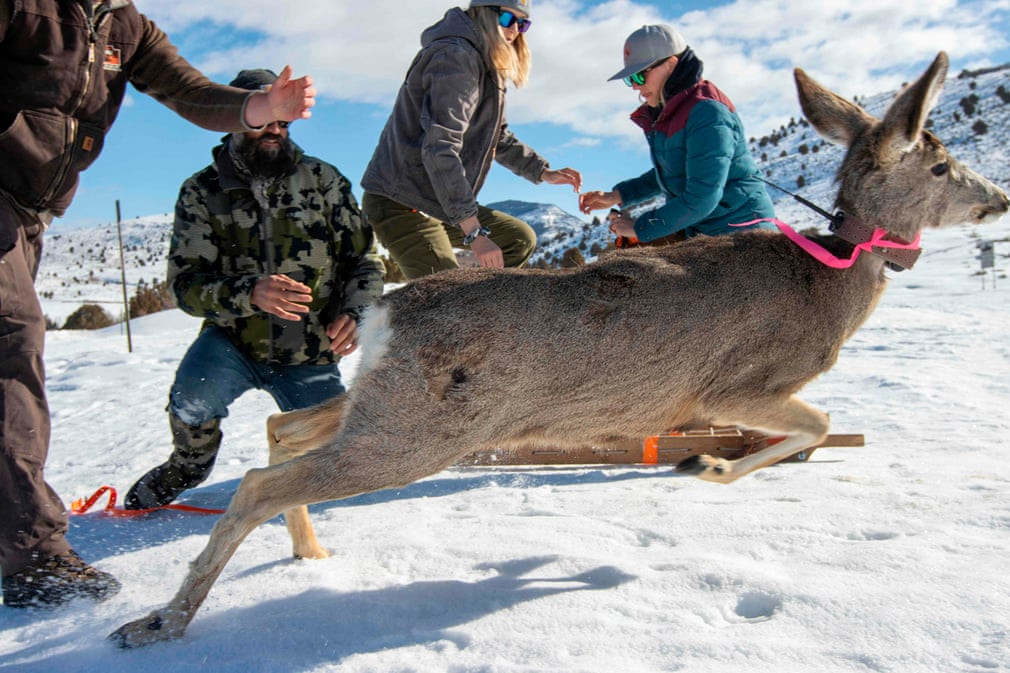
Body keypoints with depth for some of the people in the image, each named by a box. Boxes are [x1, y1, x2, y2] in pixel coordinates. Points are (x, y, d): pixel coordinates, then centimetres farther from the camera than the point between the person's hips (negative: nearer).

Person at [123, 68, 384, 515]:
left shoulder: (322, 180, 0)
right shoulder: (202, 192, -2)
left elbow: (364, 260, 2)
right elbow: (186, 283, -11)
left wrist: (355, 313, -18)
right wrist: (250, 294, -31)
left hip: (311, 358, 1)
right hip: (234, 343, 0)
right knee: (192, 401, -32)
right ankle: (190, 462, 7)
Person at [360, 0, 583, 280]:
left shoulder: (487, 66, 15)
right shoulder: (456, 57, -17)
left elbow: (499, 137, 27)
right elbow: (440, 149, -29)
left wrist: (544, 173, 11)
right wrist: (474, 233, -33)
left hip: (438, 205, 10)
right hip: (403, 206, -10)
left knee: (521, 239, 12)